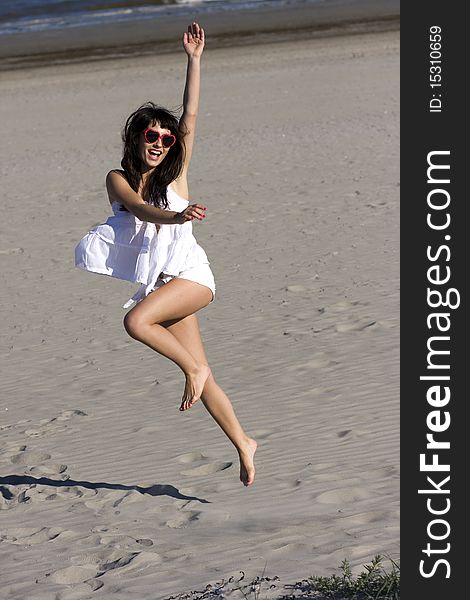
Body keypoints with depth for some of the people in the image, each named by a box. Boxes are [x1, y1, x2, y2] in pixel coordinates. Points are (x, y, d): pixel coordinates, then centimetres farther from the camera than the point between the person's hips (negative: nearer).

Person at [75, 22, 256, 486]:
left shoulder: (175, 174, 1)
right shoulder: (118, 179, 2)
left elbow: (190, 118, -7)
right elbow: (138, 208, -18)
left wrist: (194, 60, -11)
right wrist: (175, 217, -38)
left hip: (189, 274, -3)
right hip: (159, 283, 3)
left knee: (136, 321, -28)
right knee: (198, 370, 2)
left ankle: (193, 369, -8)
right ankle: (243, 444, 13)